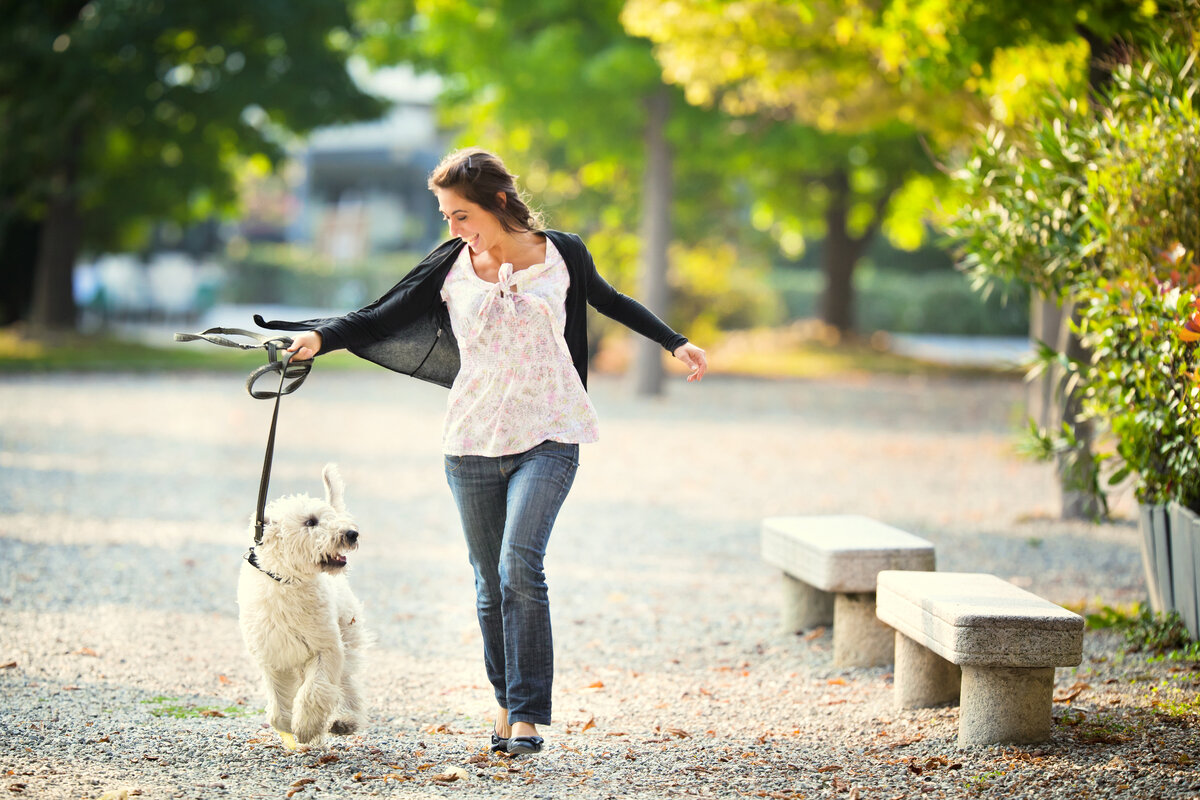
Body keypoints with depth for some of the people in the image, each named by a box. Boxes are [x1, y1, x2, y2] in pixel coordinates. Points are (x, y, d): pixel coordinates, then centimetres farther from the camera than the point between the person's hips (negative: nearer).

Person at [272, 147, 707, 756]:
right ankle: (506, 703, 21)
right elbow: (380, 319, -1)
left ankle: (528, 716, -16)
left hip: (548, 438, -2)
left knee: (519, 564, -19)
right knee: (491, 585, 5)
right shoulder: (450, 267, 2)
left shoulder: (561, 254, 1)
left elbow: (608, 301, 20)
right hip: (473, 443, 2)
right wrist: (321, 336, -17)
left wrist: (673, 342, 19)